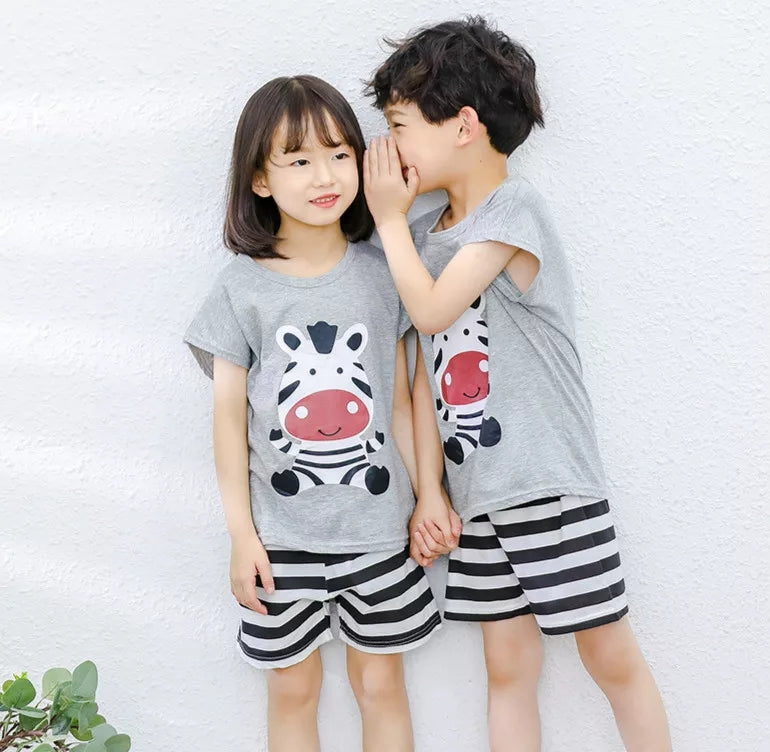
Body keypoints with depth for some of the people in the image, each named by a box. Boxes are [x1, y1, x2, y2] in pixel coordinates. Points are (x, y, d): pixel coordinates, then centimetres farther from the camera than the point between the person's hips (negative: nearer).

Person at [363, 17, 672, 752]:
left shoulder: (513, 210, -10)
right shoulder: (424, 233, 9)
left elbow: (432, 311, -18)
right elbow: (424, 374, 12)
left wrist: (389, 217, -5)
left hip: (551, 486, -6)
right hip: (476, 494, 6)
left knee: (611, 656, 6)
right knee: (508, 666, 12)